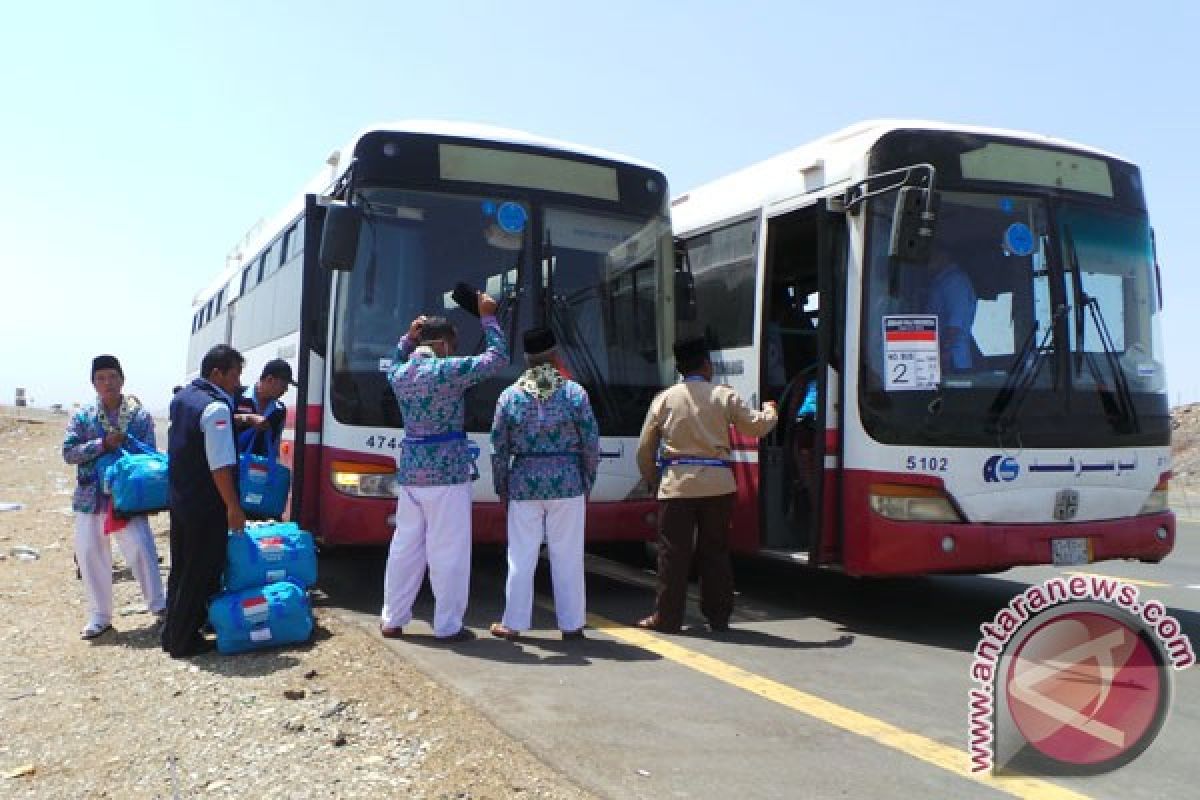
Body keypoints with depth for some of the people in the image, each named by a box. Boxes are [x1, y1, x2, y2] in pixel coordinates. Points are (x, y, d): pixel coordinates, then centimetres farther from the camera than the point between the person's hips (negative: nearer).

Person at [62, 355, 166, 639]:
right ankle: (99, 616, 21)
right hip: (91, 498, 2)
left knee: (141, 549, -10)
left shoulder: (141, 416, 0)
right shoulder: (82, 417, 4)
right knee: (90, 556, 7)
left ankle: (159, 606, 5)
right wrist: (102, 444, -16)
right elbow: (68, 452, -3)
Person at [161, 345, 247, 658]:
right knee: (201, 573, 3)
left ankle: (173, 633, 28)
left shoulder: (182, 397, 9)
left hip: (179, 498, 9)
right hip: (206, 507, -9)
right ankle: (183, 641, 11)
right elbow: (220, 465, -24)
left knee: (181, 567, 18)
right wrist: (234, 507, -20)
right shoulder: (216, 408, -20)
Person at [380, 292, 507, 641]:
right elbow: (498, 357, -4)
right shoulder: (448, 370, -12)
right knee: (448, 550, 1)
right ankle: (448, 626, 6)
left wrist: (408, 337, 21)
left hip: (410, 469, 7)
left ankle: (392, 620, 21)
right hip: (448, 469, -6)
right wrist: (487, 316, 3)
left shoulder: (398, 373, 7)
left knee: (405, 546, 14)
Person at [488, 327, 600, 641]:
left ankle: (513, 623, 15)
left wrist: (501, 488, 13)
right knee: (567, 557, 6)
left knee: (521, 557, 8)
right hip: (567, 483, -1)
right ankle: (571, 624, 12)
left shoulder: (510, 395, 1)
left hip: (524, 483, 1)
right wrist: (587, 480, 10)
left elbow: (499, 448, 3)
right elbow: (591, 444, -2)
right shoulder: (575, 392, -3)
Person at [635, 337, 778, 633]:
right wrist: (770, 411, 27)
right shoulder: (724, 396, 2)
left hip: (676, 484, -1)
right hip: (717, 484, 1)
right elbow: (756, 426, 5)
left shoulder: (665, 398, 4)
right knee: (716, 552, 11)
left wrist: (652, 481, 18)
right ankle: (719, 616, 17)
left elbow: (645, 448, 5)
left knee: (673, 553, 4)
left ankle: (667, 618, 9)